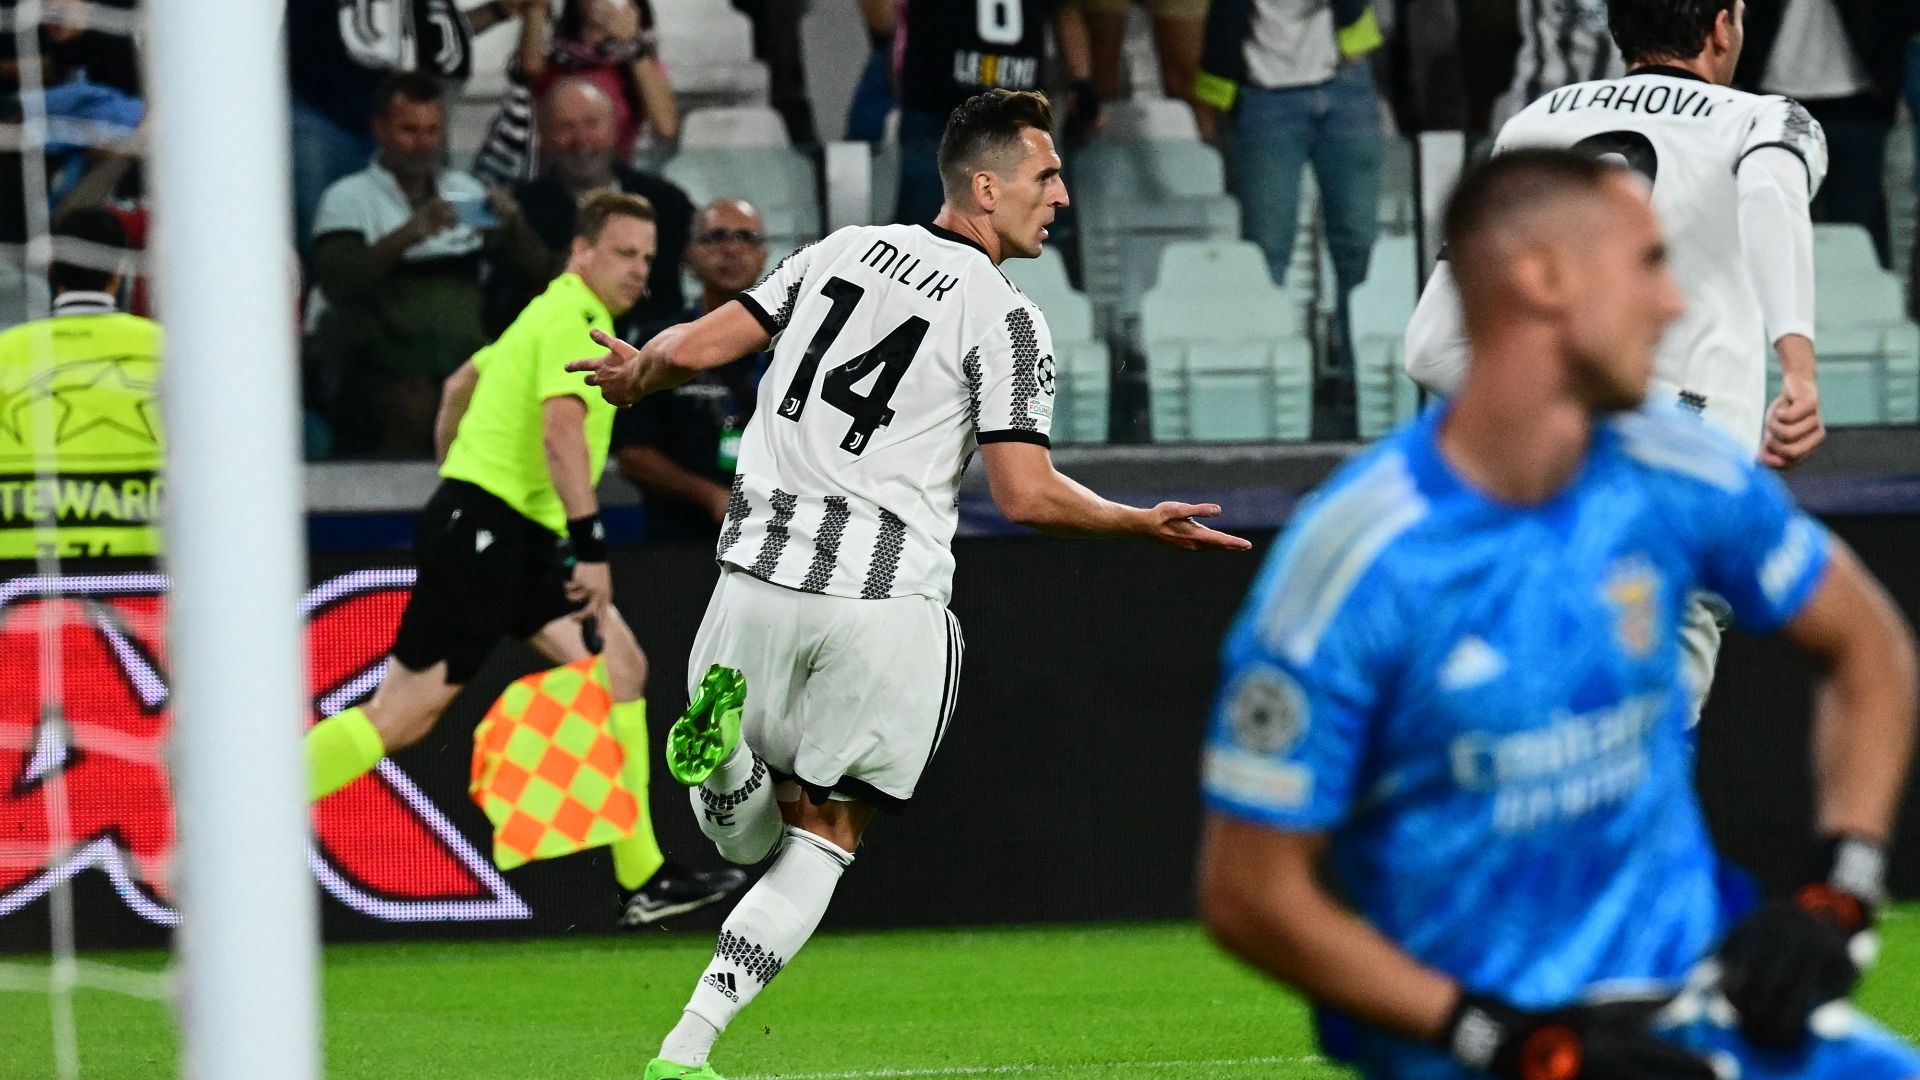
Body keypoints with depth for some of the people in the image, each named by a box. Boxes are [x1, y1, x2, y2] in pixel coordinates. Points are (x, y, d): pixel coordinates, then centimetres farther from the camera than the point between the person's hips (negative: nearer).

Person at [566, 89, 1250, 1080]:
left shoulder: (840, 251, 9)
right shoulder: (1004, 320, -5)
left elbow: (696, 348, 8)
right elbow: (1027, 495, -10)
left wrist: (635, 374, 30)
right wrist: (1144, 524, 6)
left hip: (762, 576, 4)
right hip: (886, 605, -4)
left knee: (745, 839, 18)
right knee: (821, 842, 9)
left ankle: (725, 748, -18)